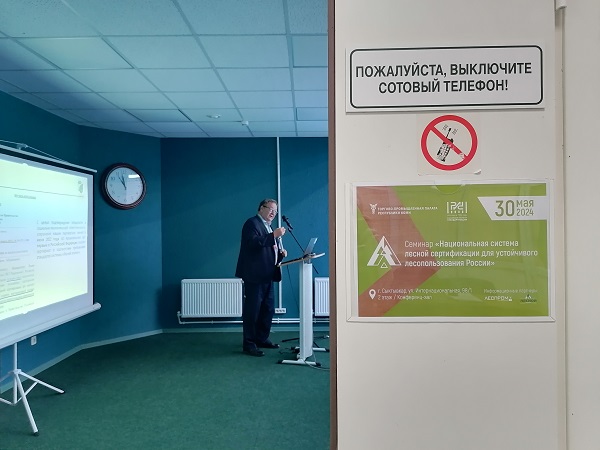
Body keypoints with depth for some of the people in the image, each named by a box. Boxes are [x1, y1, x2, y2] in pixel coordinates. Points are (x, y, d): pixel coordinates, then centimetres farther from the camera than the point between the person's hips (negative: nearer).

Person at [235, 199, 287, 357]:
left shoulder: (269, 227, 22)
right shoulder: (252, 223, -7)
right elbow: (253, 243, -23)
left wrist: (281, 253, 8)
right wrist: (274, 235, -24)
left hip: (267, 275, 10)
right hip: (255, 275, -10)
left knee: (268, 309, 14)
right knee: (252, 310, -5)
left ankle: (262, 339, 26)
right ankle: (249, 344, 2)